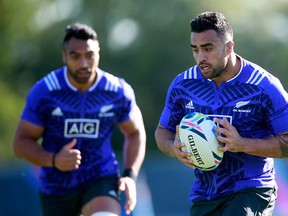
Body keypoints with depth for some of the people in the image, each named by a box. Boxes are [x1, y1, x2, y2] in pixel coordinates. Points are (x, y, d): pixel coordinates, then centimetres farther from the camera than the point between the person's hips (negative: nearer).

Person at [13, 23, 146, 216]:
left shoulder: (119, 91, -6)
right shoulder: (44, 91, -11)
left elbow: (135, 133, 10)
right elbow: (21, 142, -8)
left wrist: (130, 175, -4)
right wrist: (54, 160, -27)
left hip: (102, 179, -1)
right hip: (57, 186, 1)